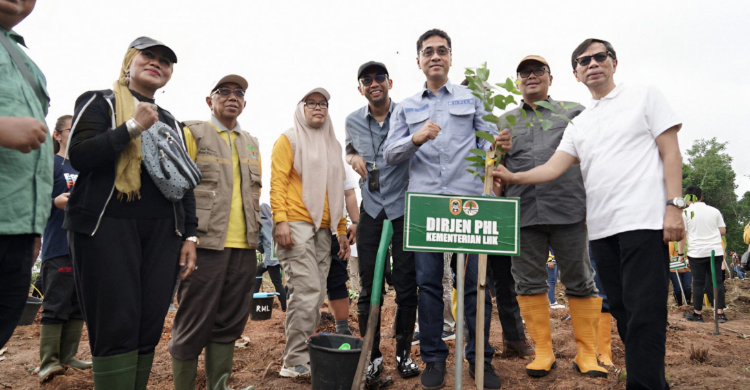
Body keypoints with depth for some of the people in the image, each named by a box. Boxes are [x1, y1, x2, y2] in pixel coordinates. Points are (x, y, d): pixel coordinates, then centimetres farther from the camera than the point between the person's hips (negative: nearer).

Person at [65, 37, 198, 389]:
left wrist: (190, 235, 9)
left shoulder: (170, 122, 21)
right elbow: (79, 155, -7)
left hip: (162, 231, 4)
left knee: (149, 329, 1)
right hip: (107, 226, -4)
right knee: (116, 328, -8)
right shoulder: (99, 102, 8)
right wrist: (132, 127, -14)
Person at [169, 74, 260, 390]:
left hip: (244, 246, 6)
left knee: (229, 324, 11)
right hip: (206, 244, -5)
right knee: (194, 325, 1)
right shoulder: (192, 133, 3)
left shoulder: (251, 143, 20)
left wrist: (258, 229, 14)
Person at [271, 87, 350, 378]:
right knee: (307, 291, -12)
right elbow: (277, 181, -6)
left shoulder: (331, 145, 21)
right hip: (296, 225, -6)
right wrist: (280, 220, -18)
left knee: (316, 294, 7)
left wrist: (341, 229, 16)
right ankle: (296, 361, -2)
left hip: (323, 228, 6)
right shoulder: (289, 139, 4)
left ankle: (305, 357, 17)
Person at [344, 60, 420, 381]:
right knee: (369, 288, 5)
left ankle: (404, 353, 21)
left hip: (404, 208, -2)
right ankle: (372, 355, 19)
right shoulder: (353, 121, 8)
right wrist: (353, 158, 4)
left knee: (406, 287, 3)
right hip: (371, 210, 3)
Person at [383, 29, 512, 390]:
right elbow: (390, 153, 7)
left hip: (469, 199, 0)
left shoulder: (471, 100, 17)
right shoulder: (405, 108, 17)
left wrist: (498, 144, -14)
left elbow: (487, 140, 10)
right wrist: (416, 138, -12)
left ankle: (480, 357, 14)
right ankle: (433, 358, 15)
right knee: (428, 281, 2)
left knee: (476, 279, 0)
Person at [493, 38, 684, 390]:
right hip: (601, 228, 6)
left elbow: (670, 153, 0)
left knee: (644, 312, -9)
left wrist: (674, 206, -11)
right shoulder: (578, 124, 19)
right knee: (621, 311, 11)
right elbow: (554, 167, 6)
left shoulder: (645, 96, 7)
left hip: (644, 221, -5)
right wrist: (513, 178, -11)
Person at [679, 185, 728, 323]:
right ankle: (720, 313, 7)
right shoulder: (714, 211, 6)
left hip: (697, 253, -3)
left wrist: (681, 253, 2)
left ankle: (697, 314, 10)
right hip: (716, 251, 3)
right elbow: (723, 231, 8)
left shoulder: (685, 212, -5)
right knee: (717, 281, 7)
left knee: (698, 283, 4)